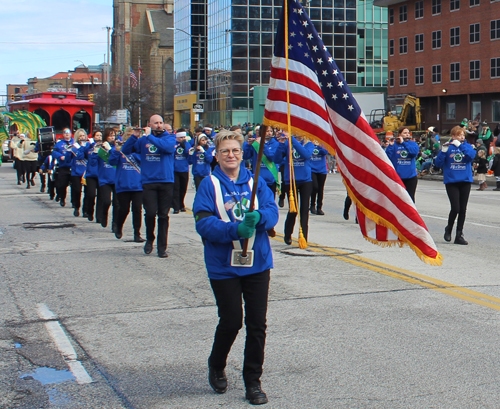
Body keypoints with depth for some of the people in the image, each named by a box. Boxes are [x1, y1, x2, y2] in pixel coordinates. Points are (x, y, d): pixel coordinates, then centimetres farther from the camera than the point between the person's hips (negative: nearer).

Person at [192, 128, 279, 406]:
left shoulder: (255, 182, 5)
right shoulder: (209, 185, -4)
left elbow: (272, 211, -3)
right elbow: (203, 222, -12)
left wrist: (258, 217, -26)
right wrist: (235, 230, -26)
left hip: (257, 263, 3)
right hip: (223, 266, -2)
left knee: (257, 324, 4)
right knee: (231, 321, 1)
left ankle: (253, 382, 18)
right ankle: (216, 367, 30)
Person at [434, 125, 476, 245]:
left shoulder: (468, 146, 6)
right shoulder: (448, 147, 0)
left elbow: (472, 156, -16)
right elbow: (438, 163, -6)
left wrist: (460, 145, -22)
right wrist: (443, 151, -20)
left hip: (465, 181, 3)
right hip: (451, 181, -3)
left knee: (463, 209, 5)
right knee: (455, 208, -12)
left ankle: (459, 235, 14)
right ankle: (448, 229, 14)